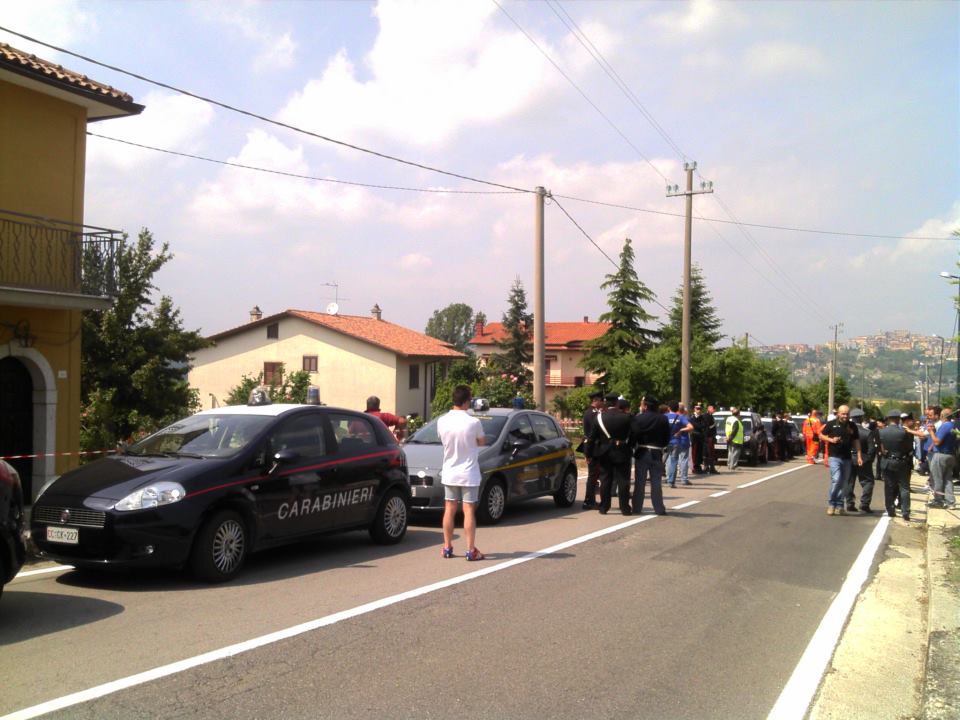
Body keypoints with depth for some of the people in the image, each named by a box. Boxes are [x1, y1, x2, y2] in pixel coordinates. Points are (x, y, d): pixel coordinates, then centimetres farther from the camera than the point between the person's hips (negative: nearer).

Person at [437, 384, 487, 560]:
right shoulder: (473, 422, -17)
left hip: (449, 473, 4)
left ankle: (447, 548, 18)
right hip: (468, 473, -3)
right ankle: (471, 550, 3)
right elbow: (482, 442, -1)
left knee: (449, 510, 12)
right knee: (469, 511, 1)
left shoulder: (442, 421, -6)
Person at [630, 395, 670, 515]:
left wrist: (634, 447, 7)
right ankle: (659, 509, 5)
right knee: (656, 482, 6)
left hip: (642, 452, -1)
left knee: (640, 481, 7)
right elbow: (667, 438, 0)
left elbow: (632, 436, -9)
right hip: (657, 453, 1)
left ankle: (637, 508, 9)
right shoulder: (663, 419, -2)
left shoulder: (637, 418, -10)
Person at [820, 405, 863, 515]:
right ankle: (831, 504, -2)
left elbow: (856, 441, 10)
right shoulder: (831, 424, -3)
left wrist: (859, 456, 3)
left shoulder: (852, 426, 6)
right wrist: (831, 440, -13)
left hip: (847, 458, 4)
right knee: (836, 479, -17)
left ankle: (839, 506, 18)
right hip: (834, 457, -4)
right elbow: (821, 435, 5)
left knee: (844, 483, 8)